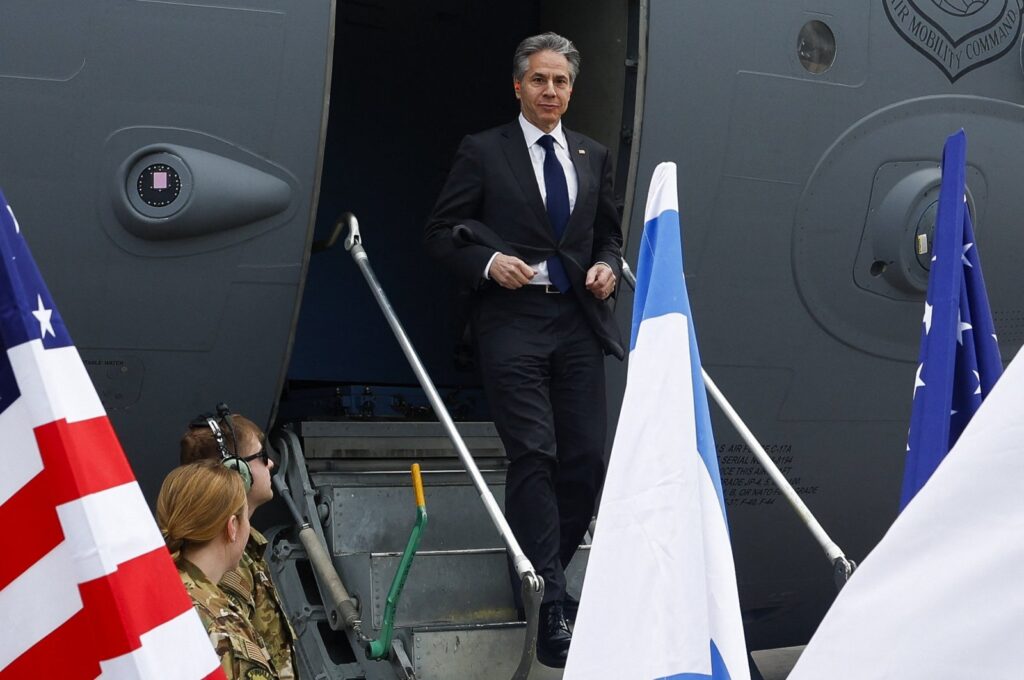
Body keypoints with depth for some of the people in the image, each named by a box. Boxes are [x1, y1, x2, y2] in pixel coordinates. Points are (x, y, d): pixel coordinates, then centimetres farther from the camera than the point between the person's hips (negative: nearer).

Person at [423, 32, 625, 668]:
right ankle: (549, 607, -8)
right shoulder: (483, 151, 3)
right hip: (513, 322, -4)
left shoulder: (594, 156, 16)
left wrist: (608, 265, 2)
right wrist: (488, 261, -14)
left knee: (587, 461, 1)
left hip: (578, 322, 5)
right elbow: (441, 231, 2)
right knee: (534, 458, -10)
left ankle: (542, 575, 19)